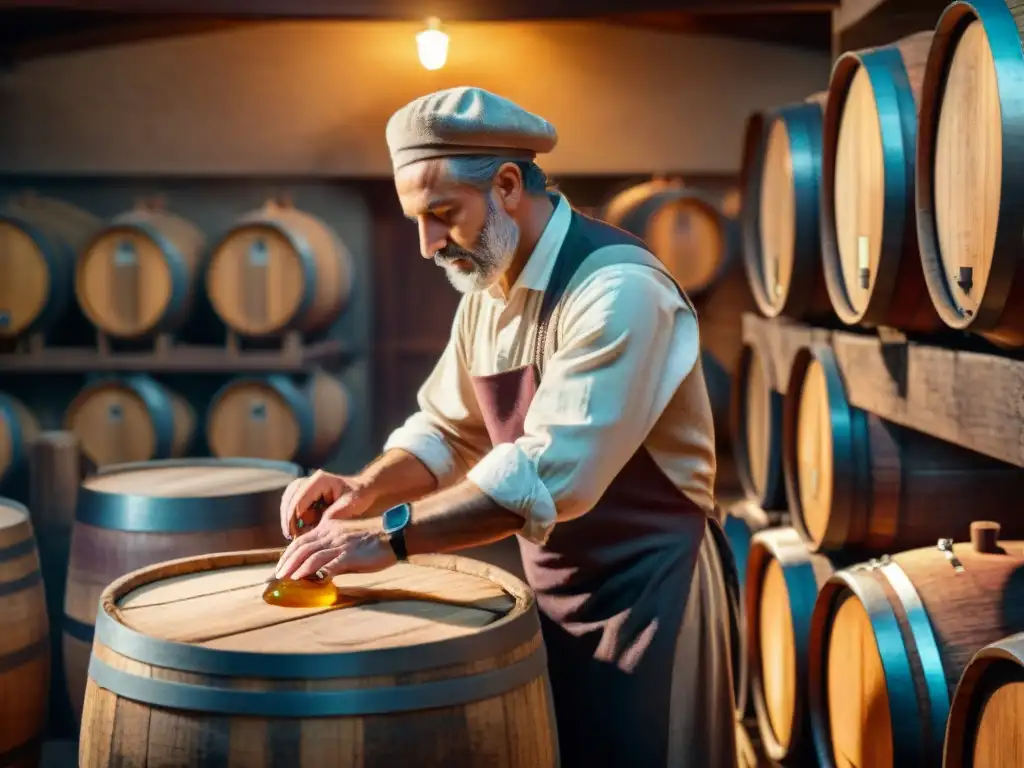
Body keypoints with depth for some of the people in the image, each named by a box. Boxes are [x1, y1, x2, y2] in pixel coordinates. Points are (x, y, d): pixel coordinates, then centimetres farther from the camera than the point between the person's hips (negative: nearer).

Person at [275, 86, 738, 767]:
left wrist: (392, 534, -30)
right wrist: (367, 490, -6)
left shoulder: (619, 289, -24)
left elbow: (549, 474, -31)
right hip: (548, 585, 8)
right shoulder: (486, 291, 5)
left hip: (647, 587, -8)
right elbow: (445, 431, 13)